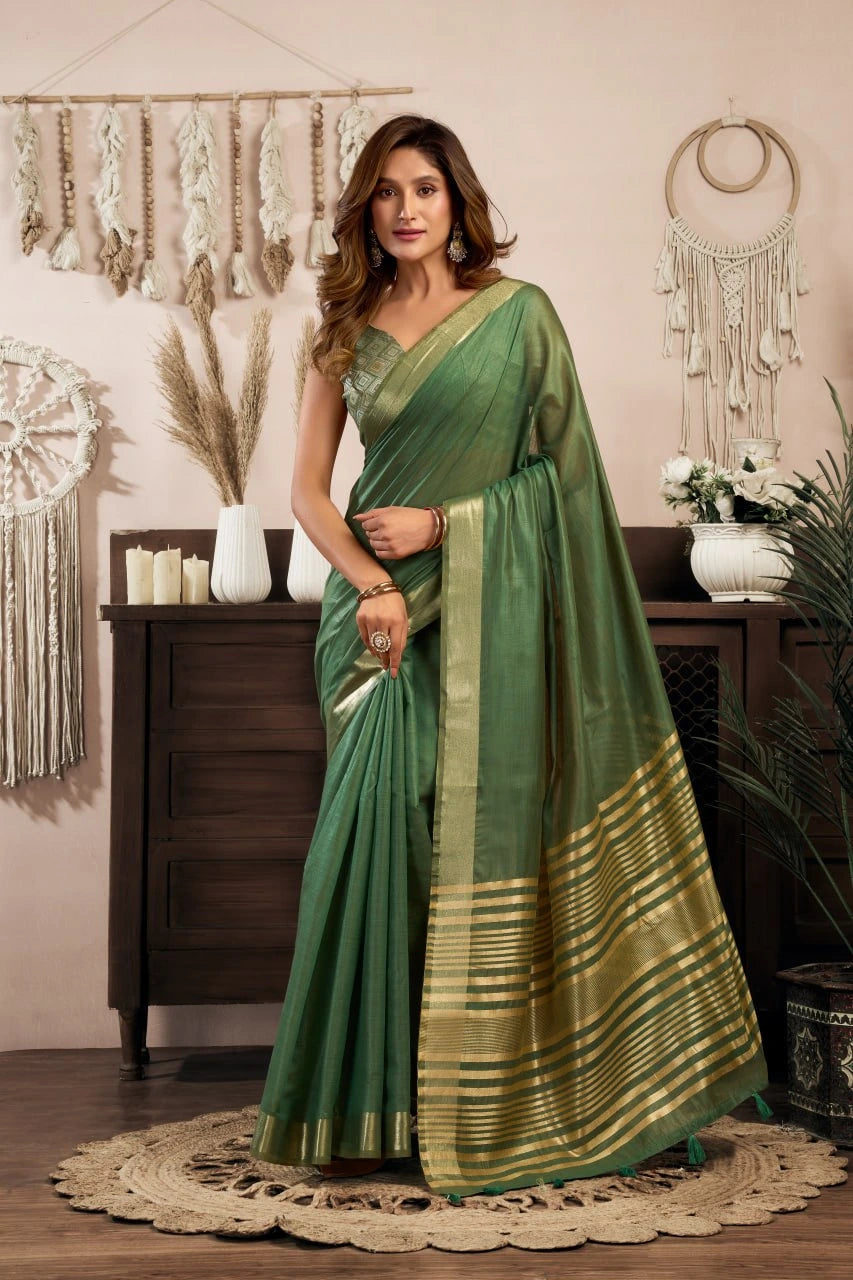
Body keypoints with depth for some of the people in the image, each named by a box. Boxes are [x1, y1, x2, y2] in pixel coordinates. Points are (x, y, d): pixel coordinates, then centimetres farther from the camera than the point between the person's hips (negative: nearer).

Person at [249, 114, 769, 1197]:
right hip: (381, 609, 3)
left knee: (483, 824, -4)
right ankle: (375, 1097, 11)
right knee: (379, 831, -1)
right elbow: (308, 487, 6)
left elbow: (562, 466, 0)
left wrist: (441, 522, -8)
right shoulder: (346, 333, 10)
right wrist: (371, 586, -10)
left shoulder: (519, 315, 2)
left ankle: (484, 1103, 9)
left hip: (486, 608, -2)